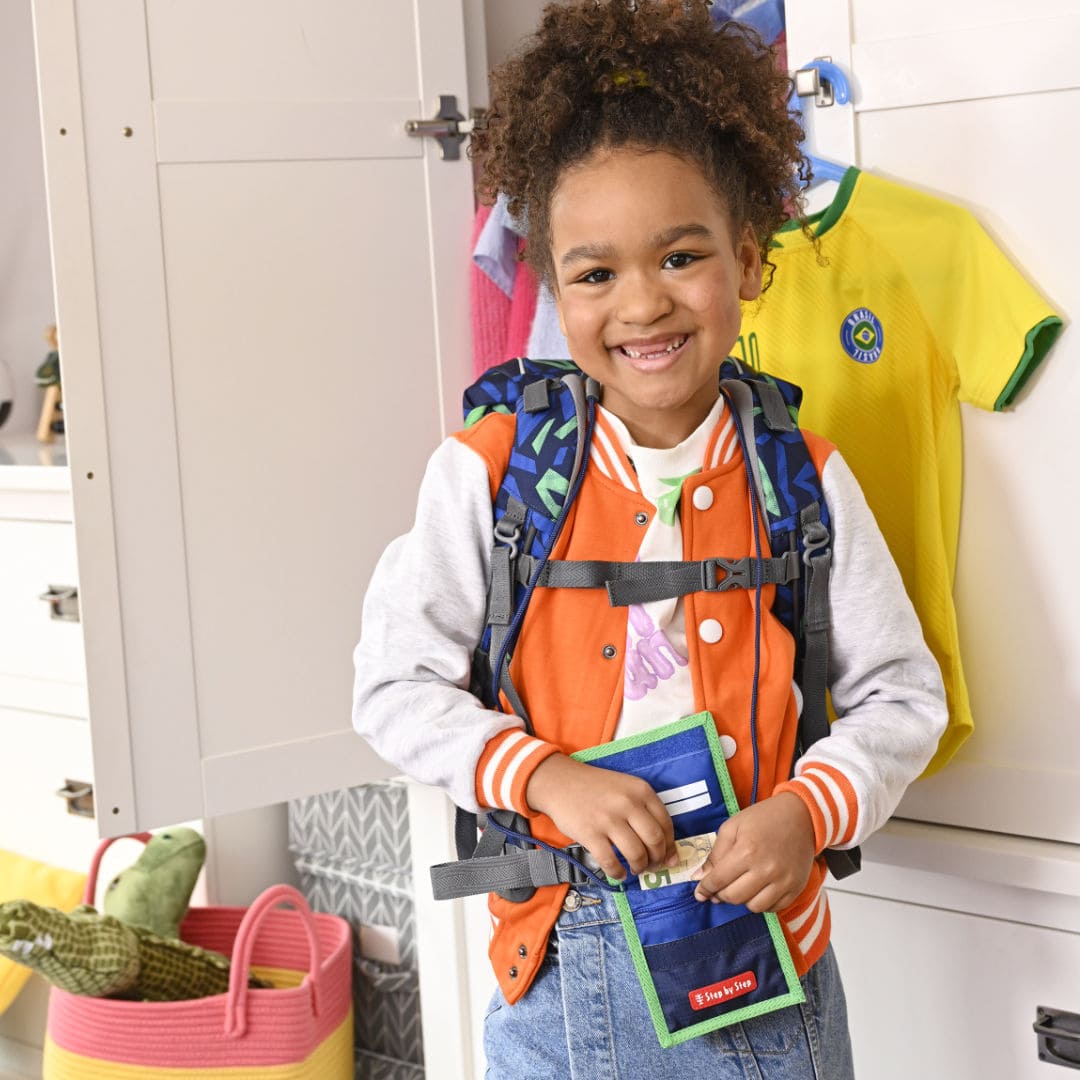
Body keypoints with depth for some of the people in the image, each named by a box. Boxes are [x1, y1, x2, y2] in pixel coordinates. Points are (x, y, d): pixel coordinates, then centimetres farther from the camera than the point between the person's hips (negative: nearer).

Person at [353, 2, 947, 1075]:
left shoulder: (804, 481, -3)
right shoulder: (488, 475, -6)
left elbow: (899, 692, 2)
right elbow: (396, 683, -4)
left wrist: (809, 810, -15)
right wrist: (548, 776, -17)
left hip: (769, 954, 1)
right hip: (563, 963, -1)